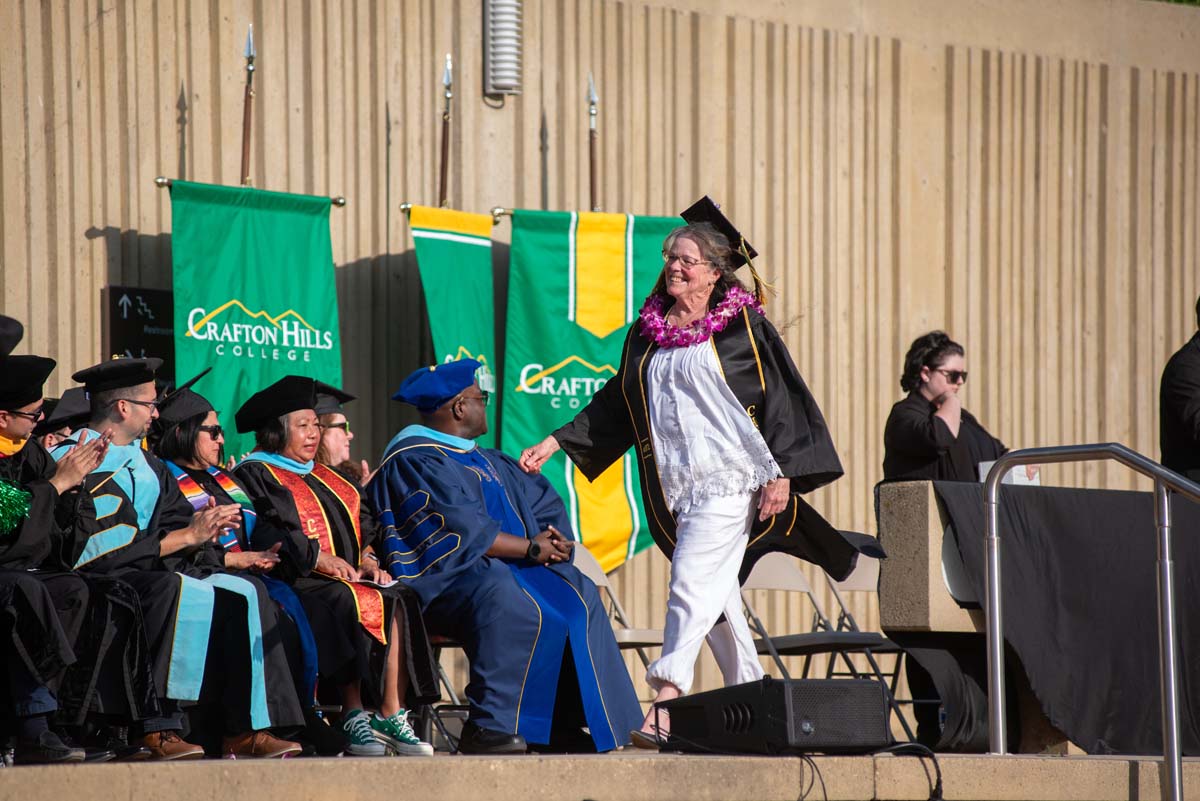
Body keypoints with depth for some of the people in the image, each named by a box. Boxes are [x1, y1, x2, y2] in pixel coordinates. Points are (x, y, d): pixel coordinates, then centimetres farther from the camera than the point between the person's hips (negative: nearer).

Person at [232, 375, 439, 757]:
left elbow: (363, 525, 23)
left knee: (398, 599, -23)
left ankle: (392, 714, -27)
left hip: (349, 575, 6)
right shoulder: (255, 474, 5)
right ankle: (354, 715, -34)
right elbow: (263, 534, -10)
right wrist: (317, 557, -18)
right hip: (295, 579, -6)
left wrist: (367, 559, 2)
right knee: (346, 602, -35)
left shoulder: (324, 478, 29)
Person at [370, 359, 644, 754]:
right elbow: (458, 530, -17)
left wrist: (552, 540, -1)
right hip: (443, 574, -9)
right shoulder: (413, 461, -6)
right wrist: (530, 548, -13)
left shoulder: (487, 461, 24)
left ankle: (567, 724, -15)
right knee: (507, 603, -37)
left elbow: (545, 502, 23)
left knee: (577, 596, -10)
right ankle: (487, 729, -38)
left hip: (507, 568, 9)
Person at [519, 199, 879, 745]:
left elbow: (779, 399, -3)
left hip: (728, 479, -6)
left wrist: (780, 473, -10)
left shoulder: (742, 325, -1)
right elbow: (614, 404, 20)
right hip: (676, 485, 6)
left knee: (692, 582, -17)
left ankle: (666, 702, -22)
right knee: (715, 597, 7)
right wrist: (555, 442, 14)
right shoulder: (648, 331, 14)